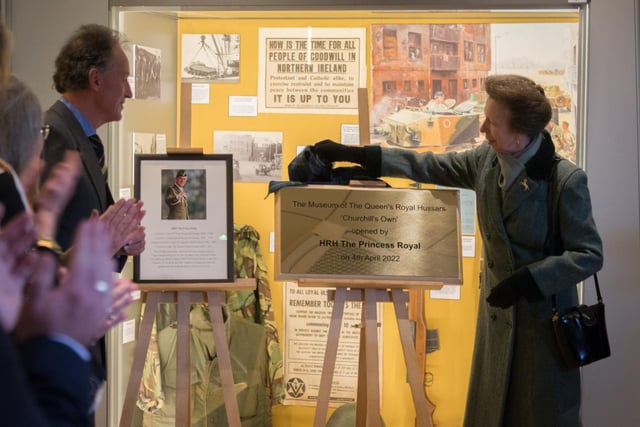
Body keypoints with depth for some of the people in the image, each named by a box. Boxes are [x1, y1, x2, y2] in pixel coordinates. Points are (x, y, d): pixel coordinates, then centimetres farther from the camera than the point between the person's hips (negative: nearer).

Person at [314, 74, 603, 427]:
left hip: (544, 318, -6)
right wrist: (351, 154, 3)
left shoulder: (566, 180, -21)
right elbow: (426, 166, 6)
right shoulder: (486, 160, -4)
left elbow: (589, 255, -18)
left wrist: (528, 281, -26)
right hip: (497, 316, 6)